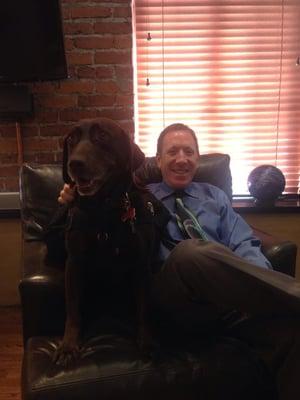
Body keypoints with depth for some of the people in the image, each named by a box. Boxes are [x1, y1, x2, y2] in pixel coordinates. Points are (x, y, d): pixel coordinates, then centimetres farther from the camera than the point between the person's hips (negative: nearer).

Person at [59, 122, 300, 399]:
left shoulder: (215, 197, 26)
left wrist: (261, 282, -9)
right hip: (173, 298, -2)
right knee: (190, 252, -40)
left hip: (229, 295, 2)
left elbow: (244, 246, 15)